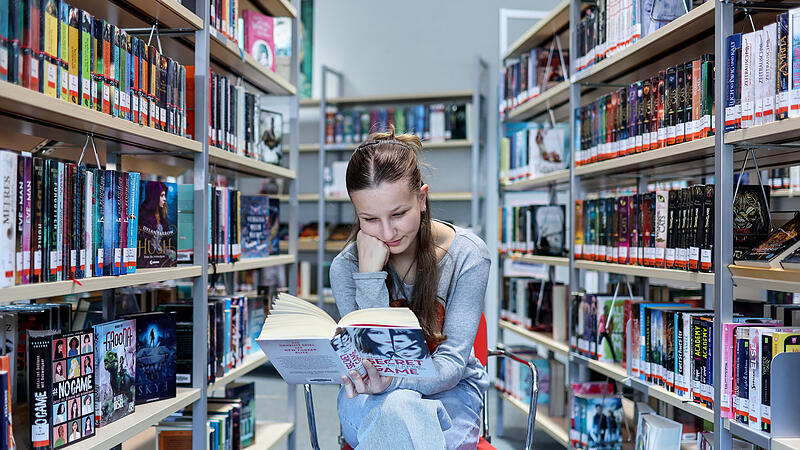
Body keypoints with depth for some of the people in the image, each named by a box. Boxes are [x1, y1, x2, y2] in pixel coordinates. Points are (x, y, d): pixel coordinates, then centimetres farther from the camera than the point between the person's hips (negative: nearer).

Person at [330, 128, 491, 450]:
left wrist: (390, 381, -38)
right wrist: (369, 275, -27)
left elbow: (451, 362, -15)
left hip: (448, 391, 0)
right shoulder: (345, 268, -10)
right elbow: (371, 359, -16)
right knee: (398, 411, -37)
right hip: (374, 399, 0)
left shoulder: (468, 257, -13)